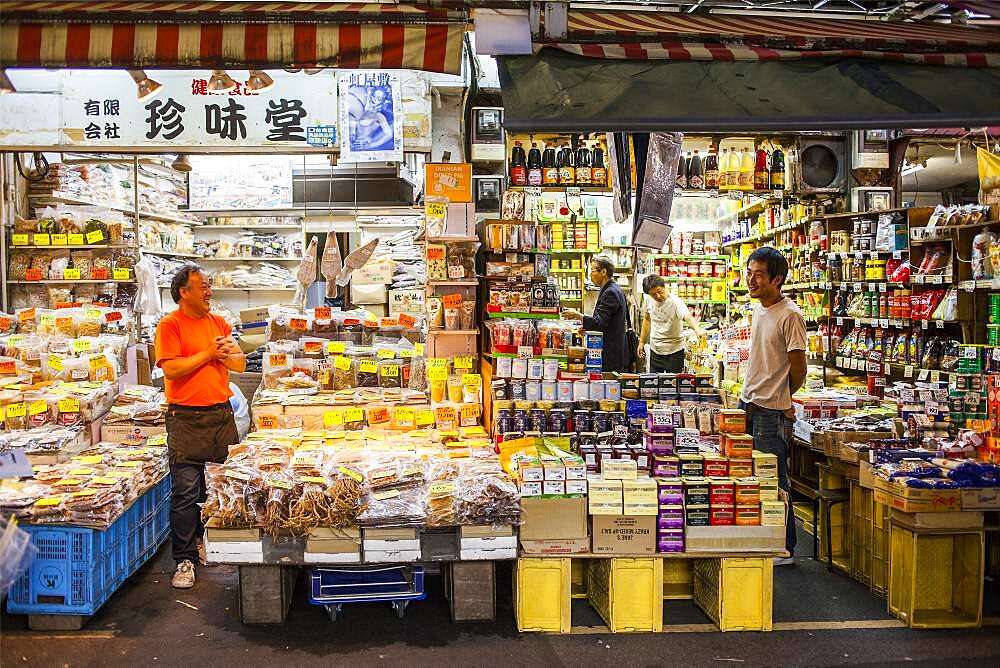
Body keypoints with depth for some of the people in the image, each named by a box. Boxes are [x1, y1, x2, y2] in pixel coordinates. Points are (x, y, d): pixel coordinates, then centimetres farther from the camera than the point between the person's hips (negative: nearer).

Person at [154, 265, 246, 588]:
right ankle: (185, 560, 4)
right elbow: (170, 369, -15)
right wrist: (207, 354, -11)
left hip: (222, 413, 6)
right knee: (186, 492, -4)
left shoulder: (219, 322, 14)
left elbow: (241, 364, 13)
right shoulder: (170, 324, -3)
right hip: (187, 418, -5)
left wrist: (228, 353, -7)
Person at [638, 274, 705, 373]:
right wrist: (641, 342, 16)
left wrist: (697, 329, -60)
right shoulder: (649, 300, -4)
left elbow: (688, 317, -39)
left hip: (674, 352, -4)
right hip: (654, 351, 5)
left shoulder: (676, 302, -21)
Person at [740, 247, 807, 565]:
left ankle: (785, 548, 16)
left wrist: (778, 399, 2)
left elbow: (798, 370, -12)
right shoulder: (759, 308, 10)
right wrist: (752, 397, 13)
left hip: (772, 411, -8)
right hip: (748, 404, 8)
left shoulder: (790, 315, -16)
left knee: (774, 481, 2)